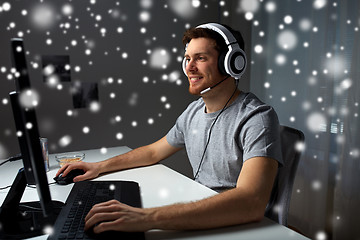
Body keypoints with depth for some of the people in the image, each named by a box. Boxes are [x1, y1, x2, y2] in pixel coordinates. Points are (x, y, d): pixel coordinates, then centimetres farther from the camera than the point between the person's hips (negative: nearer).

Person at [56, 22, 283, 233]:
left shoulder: (257, 118, -21)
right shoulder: (194, 110, 5)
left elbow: (251, 203, -35)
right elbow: (154, 151, 17)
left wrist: (149, 217, -41)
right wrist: (100, 166, 8)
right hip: (199, 217, 6)